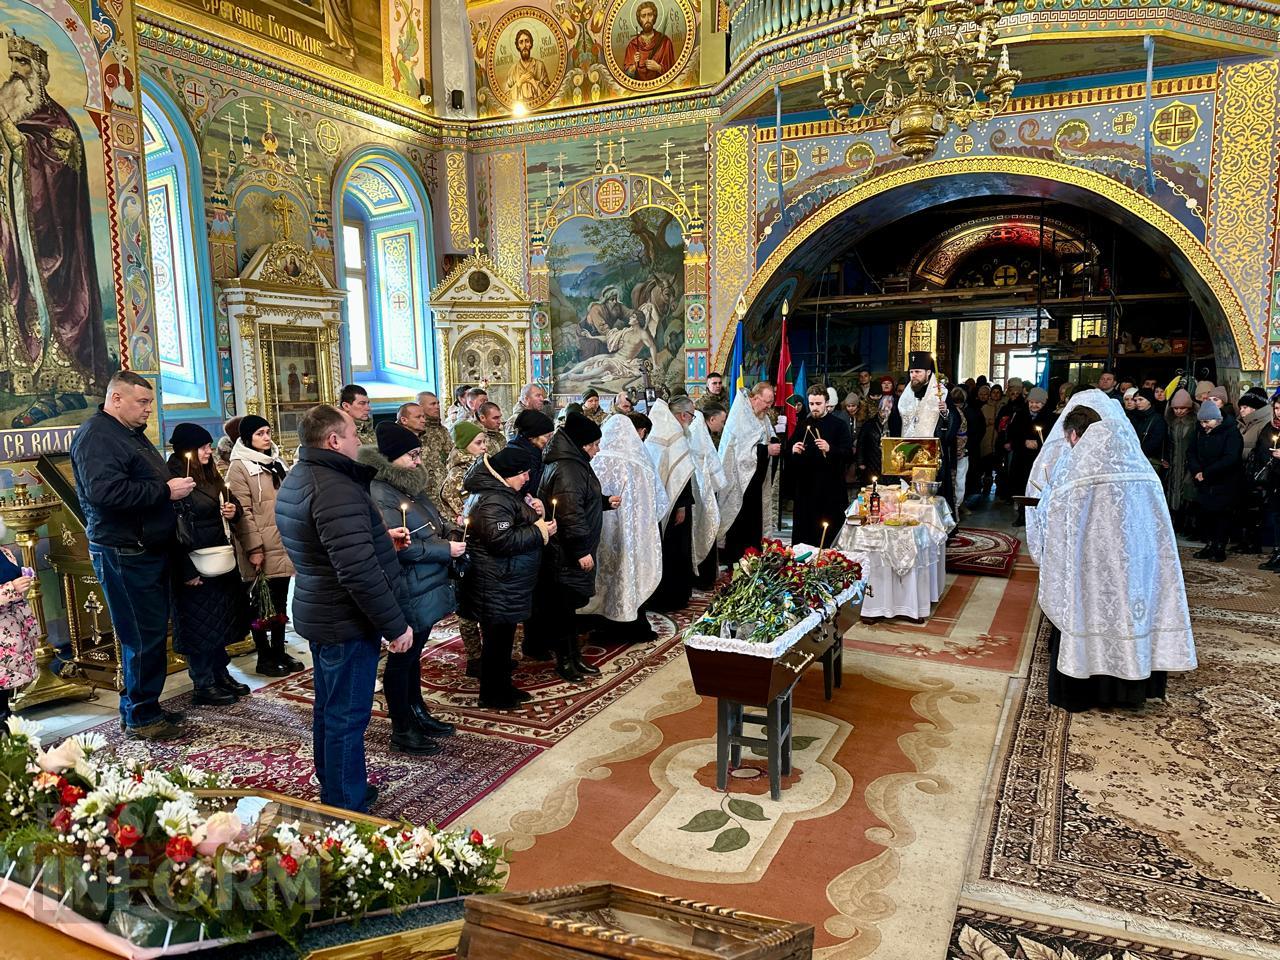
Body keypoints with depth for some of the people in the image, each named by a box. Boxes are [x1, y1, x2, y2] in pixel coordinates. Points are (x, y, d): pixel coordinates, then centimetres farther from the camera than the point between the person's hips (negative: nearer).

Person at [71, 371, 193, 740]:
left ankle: (145, 708, 25)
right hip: (123, 554, -10)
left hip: (148, 550, 10)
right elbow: (105, 491, -29)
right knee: (143, 637, -5)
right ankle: (139, 716, 7)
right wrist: (166, 490, -23)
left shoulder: (132, 434, 18)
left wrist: (176, 485, 11)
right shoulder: (96, 436, -14)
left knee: (153, 632, 14)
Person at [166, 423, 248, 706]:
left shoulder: (210, 475, 11)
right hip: (195, 568, -9)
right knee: (199, 623, 1)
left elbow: (231, 504, 23)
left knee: (221, 618, 16)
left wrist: (234, 510, -2)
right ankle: (203, 686, 12)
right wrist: (188, 571, -23)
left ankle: (221, 675, 29)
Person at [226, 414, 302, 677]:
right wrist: (253, 548, -20)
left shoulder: (276, 462, 16)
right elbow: (243, 512, -15)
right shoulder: (239, 467, -8)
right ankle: (264, 658, 11)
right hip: (262, 549, -7)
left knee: (280, 602, 13)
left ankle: (279, 651, 23)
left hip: (283, 544, 7)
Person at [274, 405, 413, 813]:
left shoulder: (296, 480, 9)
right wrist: (395, 625, -22)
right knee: (347, 717, 1)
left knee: (329, 708, 22)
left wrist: (380, 537, 15)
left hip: (317, 613, 10)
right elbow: (359, 571, -30)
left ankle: (331, 789, 38)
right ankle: (347, 810, 13)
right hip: (346, 623, -10)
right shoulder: (337, 489, -24)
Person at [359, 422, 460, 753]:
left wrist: (451, 531, -2)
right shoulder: (379, 495, -20)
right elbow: (398, 546, -26)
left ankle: (418, 713, 36)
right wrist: (446, 549, -21)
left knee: (414, 652, 21)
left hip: (426, 588, 9)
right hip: (407, 593, -9)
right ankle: (401, 731, 16)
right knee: (401, 657, 4)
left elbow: (435, 520, 20)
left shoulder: (411, 485, 9)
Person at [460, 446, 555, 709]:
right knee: (497, 639, 1)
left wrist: (533, 515, 8)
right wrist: (539, 531, -20)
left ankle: (503, 686, 32)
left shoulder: (501, 492, 14)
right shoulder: (493, 501, -21)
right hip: (496, 586, -11)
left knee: (503, 638, 19)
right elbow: (502, 540, -29)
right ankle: (491, 695, 14)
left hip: (506, 583, 11)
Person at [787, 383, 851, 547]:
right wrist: (793, 451, -6)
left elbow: (848, 454, -5)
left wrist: (830, 449, -22)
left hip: (831, 488, -3)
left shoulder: (839, 425, 3)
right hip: (805, 486, 3)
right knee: (804, 532, 4)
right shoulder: (802, 425, 14)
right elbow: (788, 452, 17)